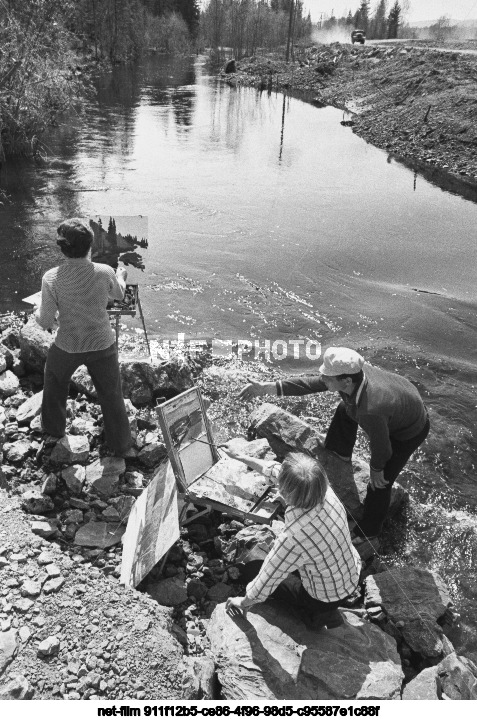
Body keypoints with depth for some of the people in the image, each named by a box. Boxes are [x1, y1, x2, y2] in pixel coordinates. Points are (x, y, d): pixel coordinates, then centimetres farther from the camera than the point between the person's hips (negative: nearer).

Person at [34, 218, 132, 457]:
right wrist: (121, 277, 27)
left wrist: (37, 312, 11)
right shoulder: (105, 273, -19)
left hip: (67, 347, 0)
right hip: (102, 345, 0)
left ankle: (53, 430, 49)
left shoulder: (51, 278, -21)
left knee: (55, 382, 30)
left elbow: (46, 322, -13)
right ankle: (121, 444, 34)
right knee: (111, 394, 18)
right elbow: (118, 295, 5)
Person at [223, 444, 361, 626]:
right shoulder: (324, 490, -25)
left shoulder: (293, 540, -42)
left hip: (328, 597, -6)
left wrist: (243, 602, -3)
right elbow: (274, 469, -7)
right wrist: (240, 456, 5)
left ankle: (320, 615, 10)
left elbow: (265, 584, -23)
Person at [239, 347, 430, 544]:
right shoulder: (352, 371, -24)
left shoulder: (371, 411, -46)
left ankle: (368, 534, 25)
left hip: (409, 432, -7)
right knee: (345, 410, 18)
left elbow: (381, 447, -28)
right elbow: (311, 383, -13)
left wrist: (376, 469, -6)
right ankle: (341, 455, 41)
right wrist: (268, 388, -16)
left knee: (379, 483, -1)